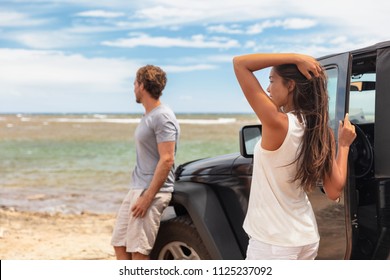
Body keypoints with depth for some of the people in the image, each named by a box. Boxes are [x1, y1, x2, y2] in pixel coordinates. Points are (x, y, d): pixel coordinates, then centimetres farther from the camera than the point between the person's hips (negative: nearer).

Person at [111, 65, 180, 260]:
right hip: (136, 190, 10)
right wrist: (138, 193, 19)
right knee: (119, 244, 12)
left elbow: (166, 160, -20)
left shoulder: (162, 117, -14)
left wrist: (147, 197, -22)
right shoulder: (148, 116, 16)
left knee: (138, 251, -7)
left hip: (151, 192, -10)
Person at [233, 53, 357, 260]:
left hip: (273, 245, -7)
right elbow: (334, 192, 0)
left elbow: (240, 63, -20)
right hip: (307, 240, 7)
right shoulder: (323, 133, -2)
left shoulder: (278, 124, -21)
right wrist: (344, 145, 8)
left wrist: (295, 58, -18)